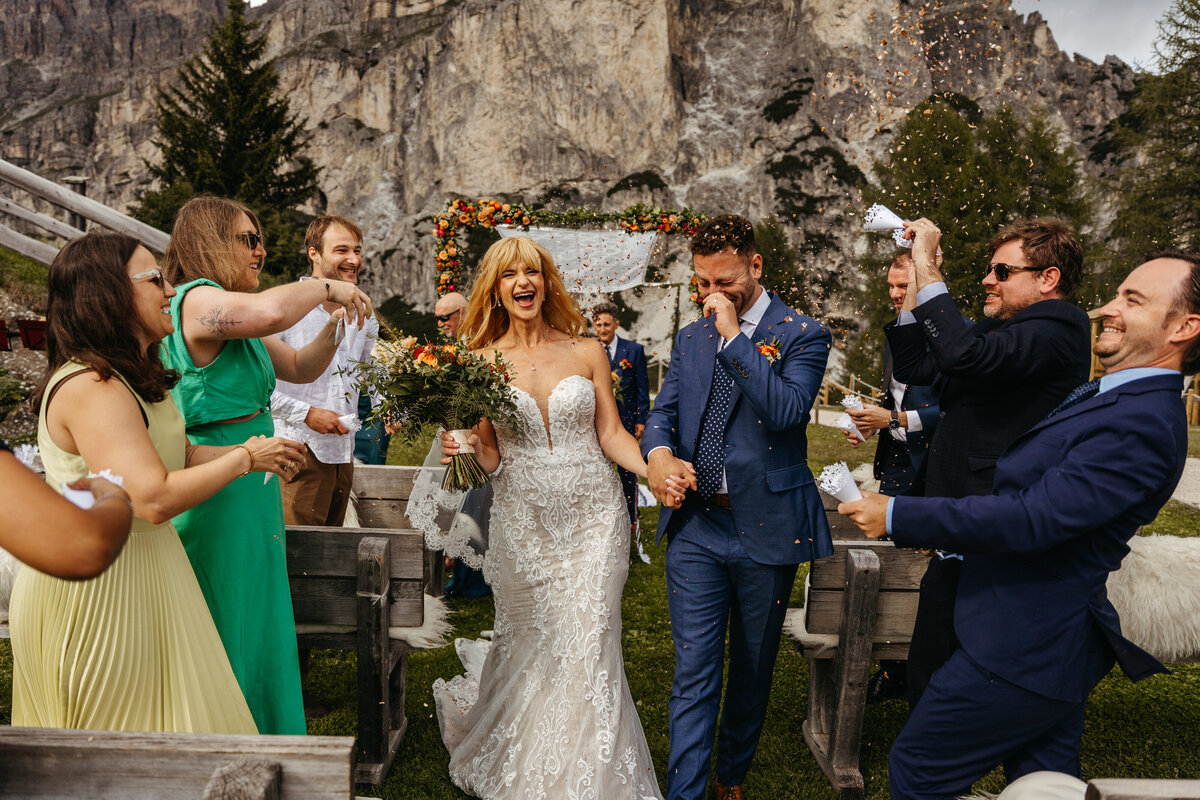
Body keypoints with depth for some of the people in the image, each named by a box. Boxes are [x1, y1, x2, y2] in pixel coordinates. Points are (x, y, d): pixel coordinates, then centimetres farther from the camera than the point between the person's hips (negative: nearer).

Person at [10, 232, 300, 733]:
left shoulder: (137, 377, 9)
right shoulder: (91, 389, -25)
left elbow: (177, 456, 13)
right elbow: (155, 498, -31)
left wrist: (244, 452, 0)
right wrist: (243, 459, -20)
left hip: (143, 565, 10)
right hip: (94, 584, -9)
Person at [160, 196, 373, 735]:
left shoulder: (235, 318, 14)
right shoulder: (198, 299, -16)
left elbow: (299, 368, 19)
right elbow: (271, 311, -37)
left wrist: (333, 327, 3)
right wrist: (325, 286, -19)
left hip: (251, 487, 10)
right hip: (220, 487, -10)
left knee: (255, 623, 19)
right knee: (225, 624, 3)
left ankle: (258, 732, 35)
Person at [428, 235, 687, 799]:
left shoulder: (587, 351, 2)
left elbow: (611, 434, 2)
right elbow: (490, 456, 3)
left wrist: (657, 471, -15)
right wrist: (468, 447, -20)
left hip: (591, 516, 0)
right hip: (523, 521, 1)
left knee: (587, 650, -3)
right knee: (526, 650, 12)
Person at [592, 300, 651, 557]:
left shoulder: (634, 350, -1)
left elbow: (642, 388, 0)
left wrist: (641, 420, -5)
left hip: (625, 420, -2)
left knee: (627, 472, 6)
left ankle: (629, 519, 19)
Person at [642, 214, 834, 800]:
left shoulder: (802, 335, -5)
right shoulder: (690, 339, 11)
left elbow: (786, 410, -20)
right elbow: (664, 410, 10)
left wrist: (736, 337, -18)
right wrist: (658, 450, -13)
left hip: (766, 529, -2)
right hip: (695, 526, 2)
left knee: (753, 669, 16)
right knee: (694, 672, 2)